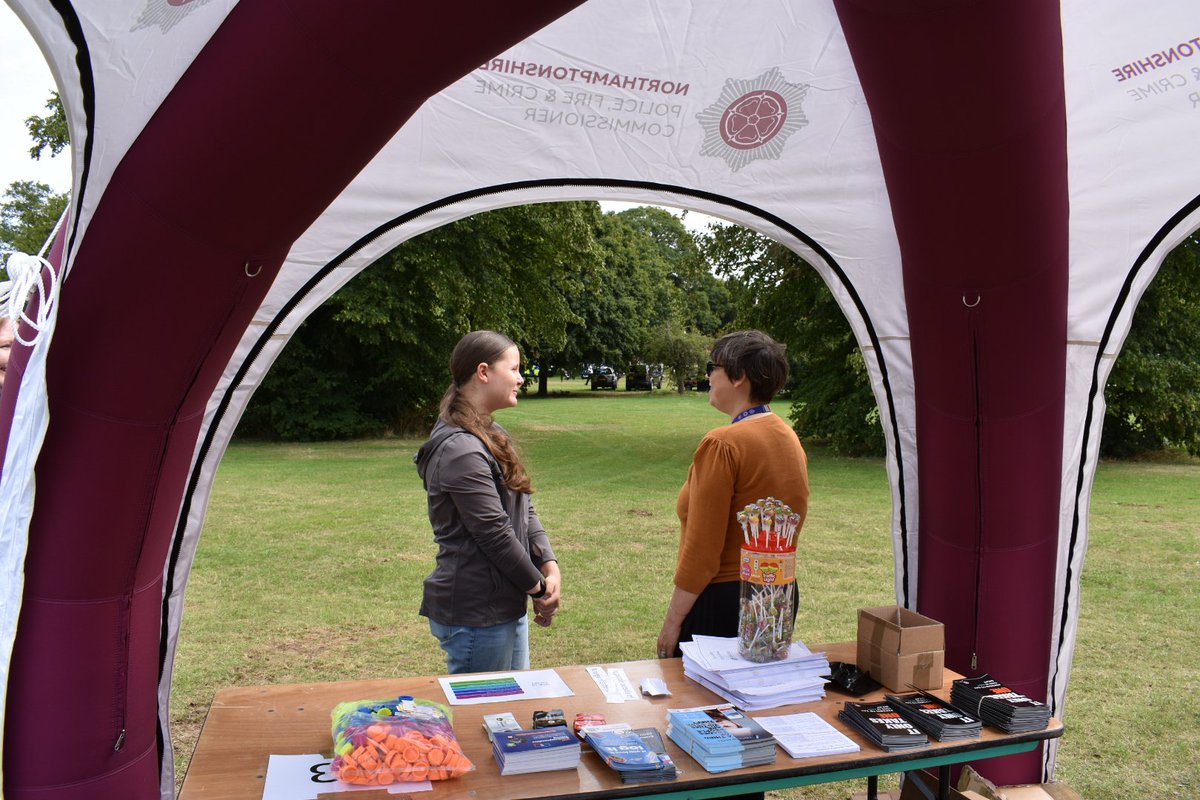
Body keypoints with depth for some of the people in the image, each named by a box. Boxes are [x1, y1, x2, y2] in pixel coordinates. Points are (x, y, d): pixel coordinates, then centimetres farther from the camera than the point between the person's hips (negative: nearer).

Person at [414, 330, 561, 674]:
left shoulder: (490, 436, 11)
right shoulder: (460, 449, -22)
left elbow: (524, 510, 10)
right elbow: (495, 534, -21)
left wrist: (550, 566, -3)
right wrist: (539, 588, -10)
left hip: (506, 605, 10)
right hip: (476, 614, -10)